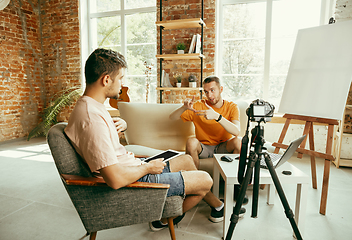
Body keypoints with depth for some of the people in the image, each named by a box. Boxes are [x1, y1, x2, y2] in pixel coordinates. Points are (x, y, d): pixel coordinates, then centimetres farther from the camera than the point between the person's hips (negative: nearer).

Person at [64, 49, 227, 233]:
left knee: (186, 160, 21)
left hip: (137, 170, 10)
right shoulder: (91, 118, -30)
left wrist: (122, 125, -1)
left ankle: (216, 204, 40)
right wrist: (148, 167, -16)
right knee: (205, 180, -1)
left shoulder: (90, 106, 4)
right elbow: (116, 180, -34)